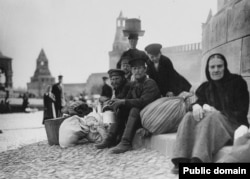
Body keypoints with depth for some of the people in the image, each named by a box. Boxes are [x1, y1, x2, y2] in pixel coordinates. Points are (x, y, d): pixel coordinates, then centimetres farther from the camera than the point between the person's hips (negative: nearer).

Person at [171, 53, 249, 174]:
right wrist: (197, 106, -21)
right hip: (210, 123, 4)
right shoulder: (206, 87, 14)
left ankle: (197, 160, -51)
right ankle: (182, 160, -37)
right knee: (189, 117, -23)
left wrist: (217, 112, -19)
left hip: (234, 125, -4)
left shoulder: (237, 82, 1)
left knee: (212, 117, -35)